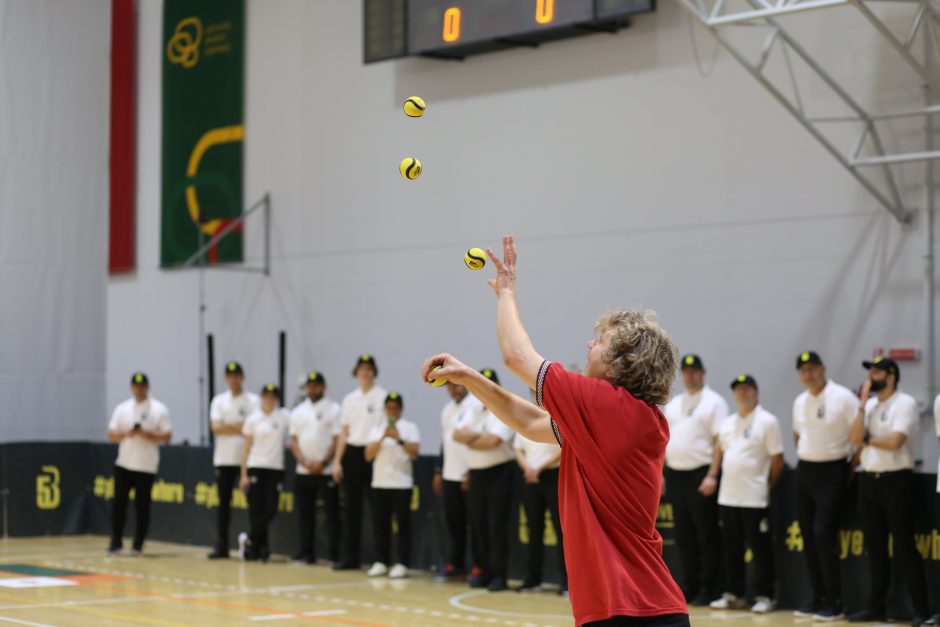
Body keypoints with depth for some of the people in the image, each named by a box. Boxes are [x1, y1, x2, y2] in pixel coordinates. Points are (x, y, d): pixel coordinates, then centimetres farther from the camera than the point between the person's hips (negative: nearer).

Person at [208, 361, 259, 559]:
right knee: (224, 502, 3)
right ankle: (222, 546, 6)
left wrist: (228, 426, -10)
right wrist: (241, 428, -10)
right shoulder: (219, 401, 9)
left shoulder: (253, 400, 3)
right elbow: (216, 428, -4)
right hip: (224, 459, 2)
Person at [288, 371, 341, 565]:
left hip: (326, 471, -4)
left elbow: (337, 440, -6)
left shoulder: (333, 409, -1)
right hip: (303, 472, 5)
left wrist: (323, 463, -13)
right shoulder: (298, 411, 13)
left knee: (332, 513, -3)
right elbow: (293, 440, 10)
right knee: (305, 513, 7)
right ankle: (306, 552, 14)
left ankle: (334, 554, -1)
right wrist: (304, 461, -5)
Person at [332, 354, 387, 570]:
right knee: (352, 507, 6)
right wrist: (337, 461, 7)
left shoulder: (383, 397, -1)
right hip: (352, 453, 5)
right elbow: (343, 432, 14)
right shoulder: (349, 399, 13)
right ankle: (351, 557, 11)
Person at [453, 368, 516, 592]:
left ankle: (499, 575, -5)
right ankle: (482, 571, 17)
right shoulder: (472, 411, 13)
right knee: (478, 524, 8)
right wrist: (480, 435, -14)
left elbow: (492, 441, -21)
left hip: (499, 473, -7)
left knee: (497, 525, -8)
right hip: (476, 473, 7)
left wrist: (470, 440, -6)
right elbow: (458, 434, 1)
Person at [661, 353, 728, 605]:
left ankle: (709, 591, 0)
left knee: (707, 536, -4)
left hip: (700, 474, -6)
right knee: (684, 536, 9)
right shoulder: (673, 404, 17)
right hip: (675, 474, 6)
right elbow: (665, 440, 18)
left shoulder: (714, 402, -3)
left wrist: (712, 476, -17)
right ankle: (689, 588, 15)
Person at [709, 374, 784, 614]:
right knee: (731, 548, 10)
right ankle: (735, 594, 18)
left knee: (760, 548, -2)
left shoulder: (767, 421, -6)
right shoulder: (727, 423, 14)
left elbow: (777, 459, -6)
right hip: (727, 496, 6)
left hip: (754, 498, -6)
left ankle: (766, 597, 5)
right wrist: (715, 478, 12)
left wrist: (768, 487, -4)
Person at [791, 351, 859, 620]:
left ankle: (835, 604, -3)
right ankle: (818, 598, 16)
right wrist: (806, 457, 15)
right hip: (804, 470, 7)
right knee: (808, 536, 7)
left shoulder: (843, 398, -11)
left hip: (832, 472, -7)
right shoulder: (800, 402, 9)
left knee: (823, 535, -11)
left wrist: (852, 464, -7)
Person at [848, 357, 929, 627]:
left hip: (896, 480, -7)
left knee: (904, 547, -7)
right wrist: (863, 403, -4)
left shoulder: (905, 403, -8)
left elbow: (894, 442, -19)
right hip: (869, 480, 7)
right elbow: (855, 438, -2)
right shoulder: (869, 405, 12)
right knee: (875, 547, 11)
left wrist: (868, 440, -3)